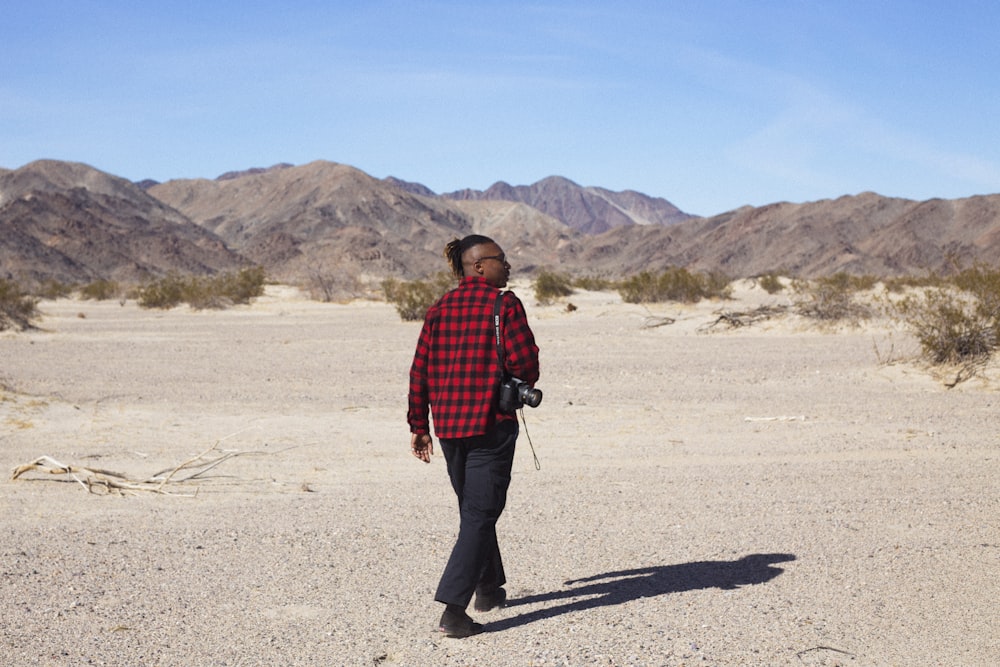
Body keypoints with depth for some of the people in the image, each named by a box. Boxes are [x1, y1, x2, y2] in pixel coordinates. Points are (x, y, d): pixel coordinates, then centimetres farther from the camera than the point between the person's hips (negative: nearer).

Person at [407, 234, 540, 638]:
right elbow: (525, 362, -14)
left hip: (447, 424, 6)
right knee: (480, 516, -2)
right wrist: (522, 386, 10)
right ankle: (453, 608, -12)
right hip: (491, 423, -6)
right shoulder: (504, 304, -8)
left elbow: (420, 371, 5)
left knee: (472, 508, 22)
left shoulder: (440, 309, 7)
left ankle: (490, 589, 36)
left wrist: (418, 426, 10)